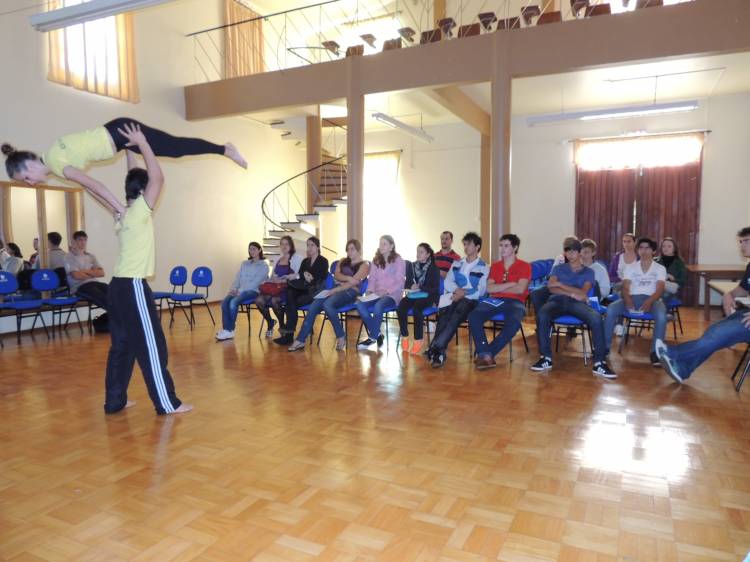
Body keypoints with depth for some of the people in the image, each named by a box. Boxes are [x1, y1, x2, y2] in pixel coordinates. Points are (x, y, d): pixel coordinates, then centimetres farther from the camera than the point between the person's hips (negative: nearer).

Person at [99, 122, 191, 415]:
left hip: (119, 285, 9)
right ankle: (167, 403, 2)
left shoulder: (123, 212, 11)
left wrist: (130, 149, 24)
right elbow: (157, 178, -17)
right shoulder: (139, 211, -12)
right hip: (133, 287, -9)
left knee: (122, 345, 13)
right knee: (151, 345, -5)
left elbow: (135, 178, 21)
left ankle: (114, 400, 20)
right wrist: (142, 143, -11)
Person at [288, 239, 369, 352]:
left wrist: (334, 290, -18)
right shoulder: (343, 261, 23)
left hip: (351, 292, -5)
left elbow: (353, 283, -9)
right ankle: (300, 340, -19)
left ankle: (341, 337, -19)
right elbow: (336, 275, 7)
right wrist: (348, 278, -12)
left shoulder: (364, 265, 4)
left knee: (327, 304, -34)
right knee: (313, 306, -20)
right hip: (337, 290, 6)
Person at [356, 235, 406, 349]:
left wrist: (387, 291, -19)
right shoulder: (376, 261, 17)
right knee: (360, 304, -26)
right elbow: (372, 279, 14)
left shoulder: (399, 261, 2)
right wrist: (369, 291, -6)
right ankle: (377, 334, -15)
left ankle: (372, 337, -20)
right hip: (376, 294, 5)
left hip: (392, 294, -5)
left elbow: (399, 283, -5)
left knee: (378, 305, -38)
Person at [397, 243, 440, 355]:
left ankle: (418, 340, -27)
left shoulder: (434, 268, 4)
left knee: (416, 309, -36)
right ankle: (404, 337, -16)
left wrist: (420, 288, -14)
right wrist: (412, 286, -9)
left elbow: (435, 288, -3)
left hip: (426, 296, -3)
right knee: (401, 307, -29)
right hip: (412, 295, 4)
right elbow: (407, 283, 15)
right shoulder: (412, 266, 16)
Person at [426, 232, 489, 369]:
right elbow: (448, 282, 10)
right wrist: (457, 290, -10)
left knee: (455, 317, -35)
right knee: (444, 315, -32)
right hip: (453, 296, 3)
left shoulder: (483, 267, 10)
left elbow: (481, 291, 0)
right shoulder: (456, 264, 23)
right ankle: (440, 352, -40)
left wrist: (463, 293, -13)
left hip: (470, 299, -3)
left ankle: (435, 349, -44)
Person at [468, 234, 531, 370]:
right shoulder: (495, 266, 17)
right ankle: (486, 355, -30)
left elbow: (520, 289, -9)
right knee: (473, 316, -27)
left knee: (514, 323, -37)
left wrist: (498, 288, 1)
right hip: (495, 300, 3)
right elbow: (489, 288, 4)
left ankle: (486, 354, -26)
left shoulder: (524, 266, 6)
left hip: (515, 302, -3)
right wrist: (510, 284, -5)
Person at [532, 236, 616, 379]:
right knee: (542, 315, -37)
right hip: (558, 300, 0)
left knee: (596, 318, -34)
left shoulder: (588, 272, 20)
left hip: (578, 303, 0)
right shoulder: (558, 268, 24)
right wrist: (573, 293, -8)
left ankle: (599, 363, -29)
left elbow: (583, 293, 2)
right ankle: (546, 358, -28)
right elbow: (552, 288, 6)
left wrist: (560, 284, -2)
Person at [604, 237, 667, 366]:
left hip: (652, 299, -1)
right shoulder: (630, 267, 15)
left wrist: (649, 302, -26)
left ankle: (656, 351, -27)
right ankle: (605, 346, -20)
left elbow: (660, 290, -4)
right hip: (633, 298, 1)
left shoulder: (660, 268, 10)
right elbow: (625, 288, 2)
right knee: (611, 309, -28)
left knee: (661, 314, -36)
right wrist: (628, 301, -22)